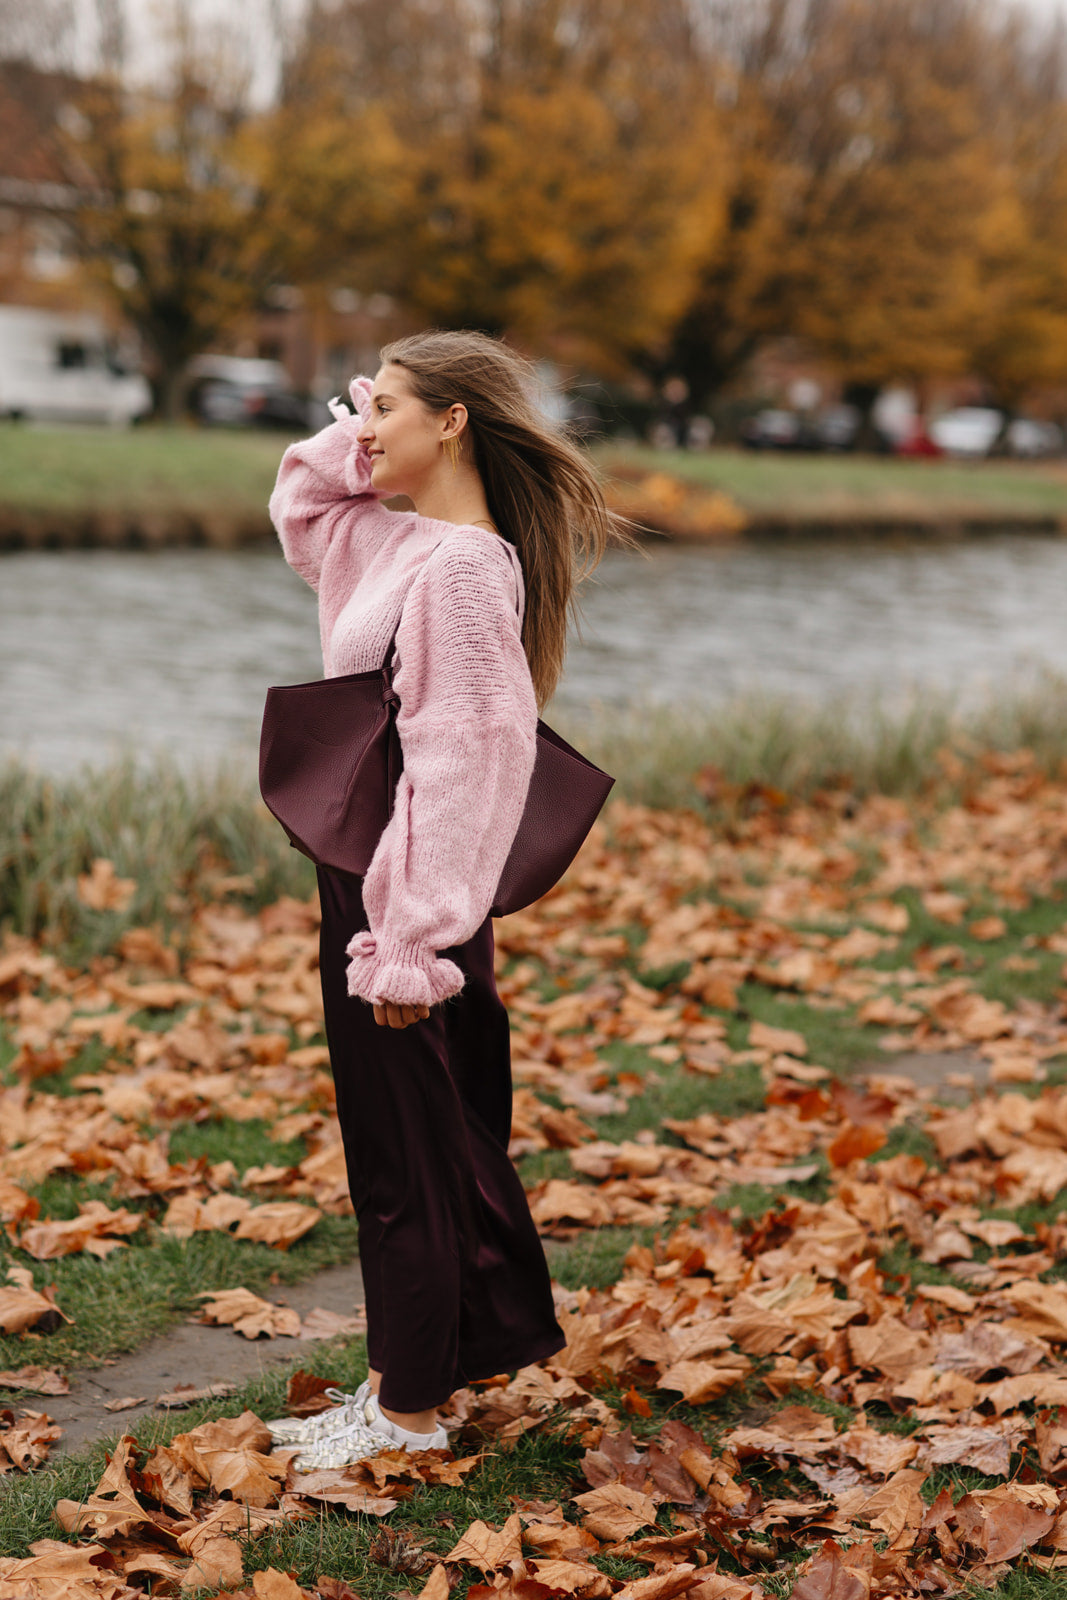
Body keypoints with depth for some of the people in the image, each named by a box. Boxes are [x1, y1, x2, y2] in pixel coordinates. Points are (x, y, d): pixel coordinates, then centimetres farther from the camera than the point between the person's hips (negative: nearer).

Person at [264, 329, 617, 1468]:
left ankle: (408, 1407, 16)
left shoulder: (461, 566, -20)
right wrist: (358, 438, 9)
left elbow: (456, 764, -24)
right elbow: (298, 505, 29)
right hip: (362, 874, 9)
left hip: (399, 891, -9)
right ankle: (496, 1330, 33)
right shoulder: (394, 539, 8)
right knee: (440, 1132, 19)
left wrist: (407, 939, -25)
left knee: (403, 1147, 3)